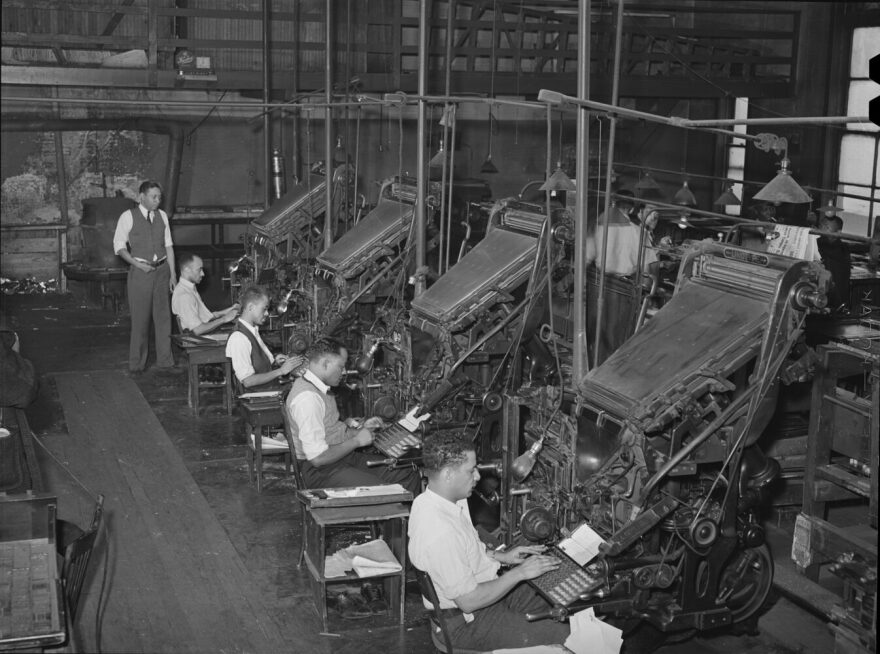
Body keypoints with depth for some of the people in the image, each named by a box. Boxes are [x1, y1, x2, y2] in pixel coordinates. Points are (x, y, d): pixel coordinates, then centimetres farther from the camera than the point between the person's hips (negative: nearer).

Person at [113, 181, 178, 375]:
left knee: (163, 316, 6)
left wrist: (173, 274, 6)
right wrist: (138, 264, -13)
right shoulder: (128, 217, -4)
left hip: (162, 270, 4)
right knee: (140, 319, -1)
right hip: (140, 271, -4)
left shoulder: (162, 216, 9)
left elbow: (168, 246, 11)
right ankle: (137, 364, 10)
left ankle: (165, 361, 14)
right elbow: (119, 246, -3)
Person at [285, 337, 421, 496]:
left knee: (409, 475, 0)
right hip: (320, 471, -10)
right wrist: (356, 441, -15)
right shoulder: (308, 398, -23)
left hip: (341, 457, 10)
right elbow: (317, 458, -26)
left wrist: (360, 427, 9)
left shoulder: (321, 389, 11)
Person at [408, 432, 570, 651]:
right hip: (466, 623, -10)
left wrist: (501, 557, 5)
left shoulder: (430, 501, -2)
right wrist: (519, 573, -19)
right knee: (562, 635, -14)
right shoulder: (441, 534, -33)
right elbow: (468, 601, -27)